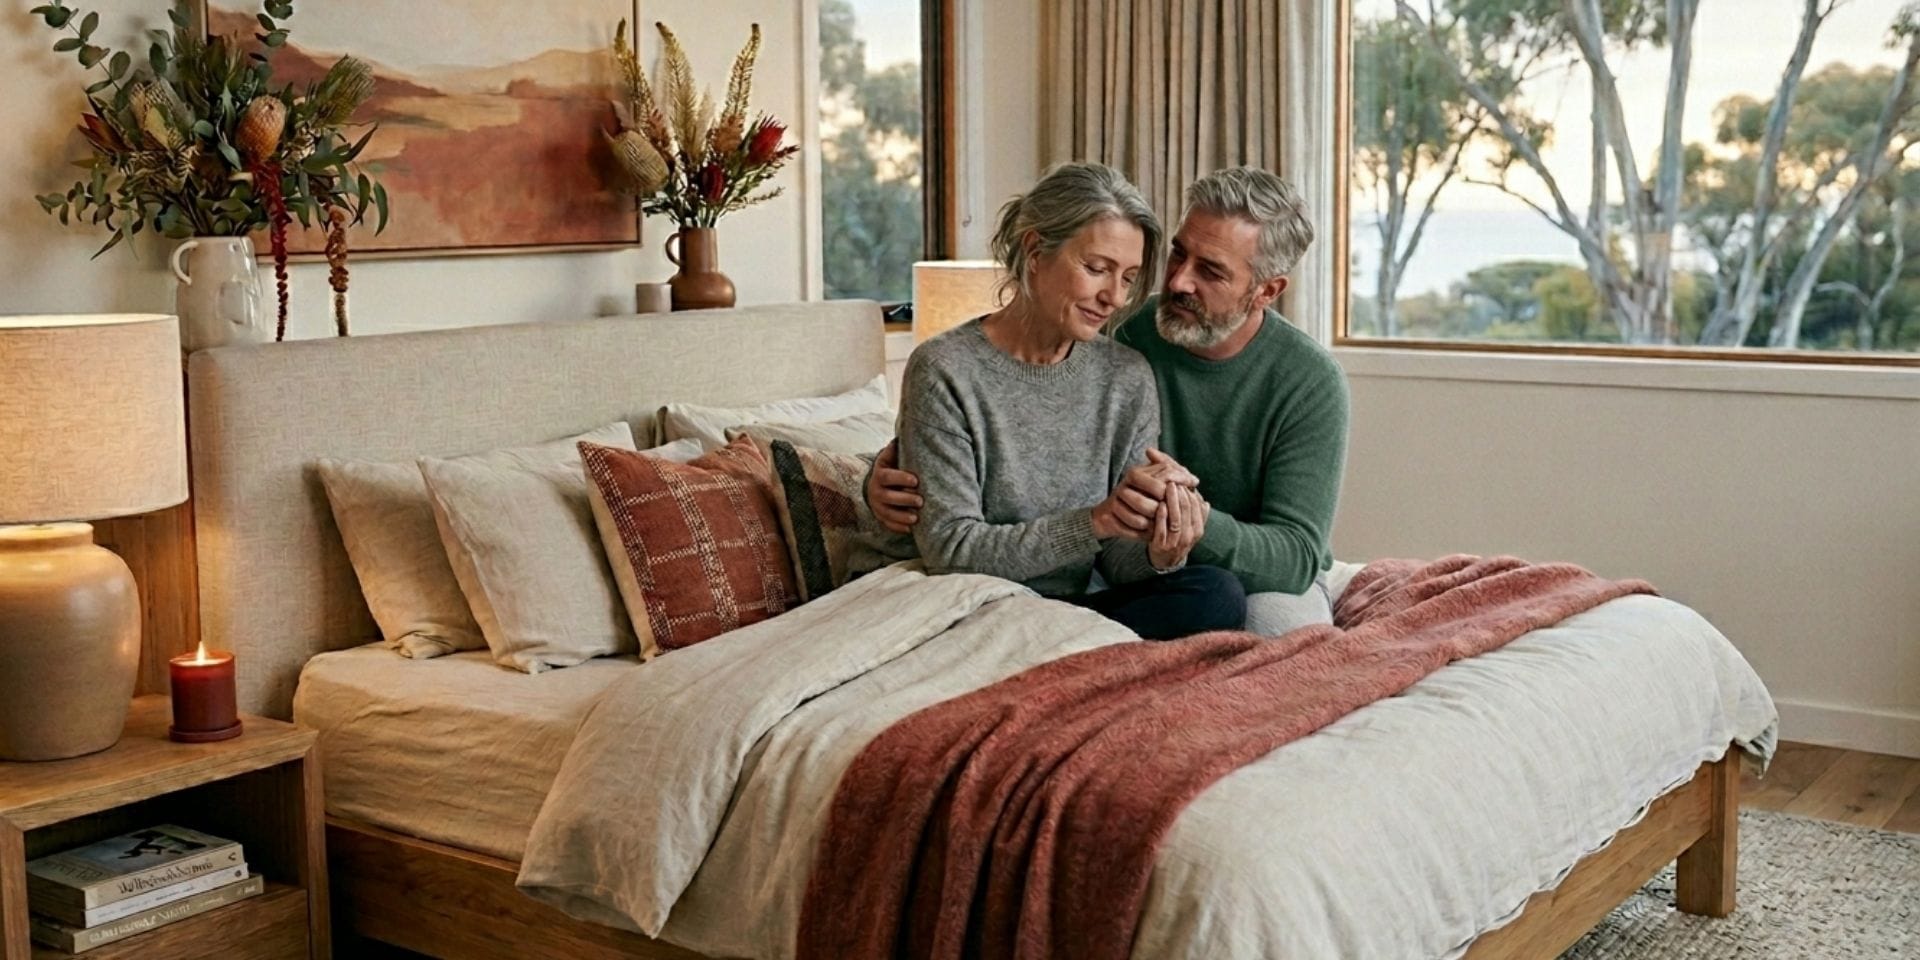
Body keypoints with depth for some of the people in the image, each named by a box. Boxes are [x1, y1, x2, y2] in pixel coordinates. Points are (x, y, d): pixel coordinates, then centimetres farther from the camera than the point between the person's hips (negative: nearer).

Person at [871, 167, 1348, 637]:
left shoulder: (1309, 382, -15)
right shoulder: (1130, 341, -8)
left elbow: (1297, 555, -22)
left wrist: (1193, 521, -42)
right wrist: (892, 471, -24)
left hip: (1264, 577, 0)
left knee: (1277, 619, -34)